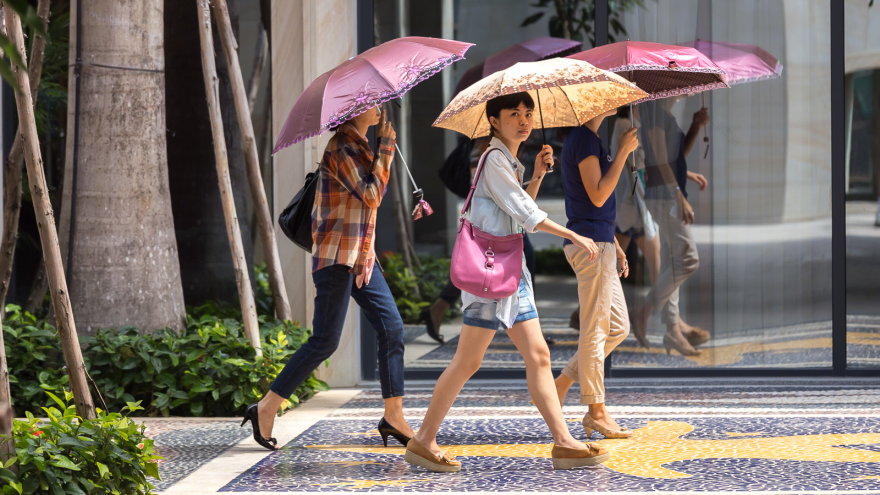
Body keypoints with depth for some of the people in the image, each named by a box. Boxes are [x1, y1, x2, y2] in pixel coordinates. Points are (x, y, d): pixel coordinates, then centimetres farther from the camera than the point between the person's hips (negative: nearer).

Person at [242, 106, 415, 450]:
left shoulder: (359, 146, 15)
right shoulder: (341, 147, -14)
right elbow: (372, 196, -21)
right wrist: (386, 146, -16)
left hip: (359, 257, 10)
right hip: (337, 257, -10)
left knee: (392, 328, 4)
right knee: (325, 341, -7)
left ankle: (393, 416, 8)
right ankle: (265, 409, 1)